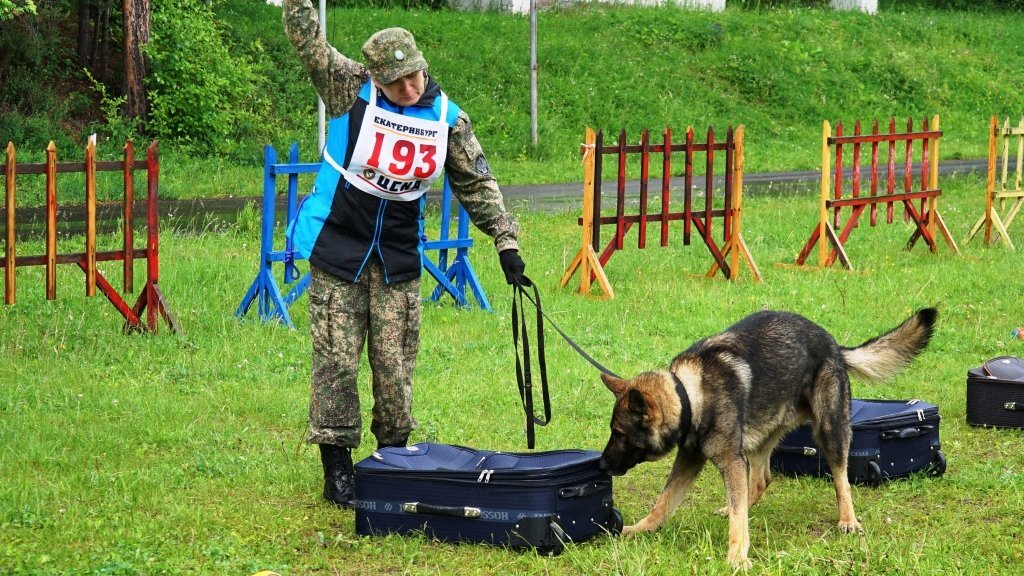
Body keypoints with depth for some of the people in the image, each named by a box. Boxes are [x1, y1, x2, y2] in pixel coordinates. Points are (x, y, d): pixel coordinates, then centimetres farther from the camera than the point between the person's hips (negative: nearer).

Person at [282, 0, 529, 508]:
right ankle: (336, 467, 7)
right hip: (338, 250, -2)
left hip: (399, 257, 2)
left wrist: (505, 242, 2)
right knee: (336, 361, -2)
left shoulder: (447, 118, -3)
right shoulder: (350, 91, -10)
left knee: (395, 365, 4)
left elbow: (477, 184, 6)